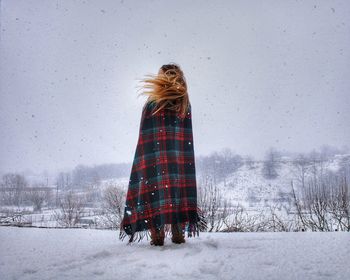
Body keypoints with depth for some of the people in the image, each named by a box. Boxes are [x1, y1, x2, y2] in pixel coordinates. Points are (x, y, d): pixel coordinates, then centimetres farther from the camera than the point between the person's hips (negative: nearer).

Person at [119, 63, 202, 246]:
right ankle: (178, 232, 9)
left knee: (153, 189, 2)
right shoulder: (186, 105, 6)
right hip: (180, 160, 3)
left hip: (153, 158, -3)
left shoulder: (151, 104, -5)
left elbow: (145, 138, -3)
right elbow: (187, 140, 4)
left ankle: (157, 234, 1)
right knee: (178, 186, 8)